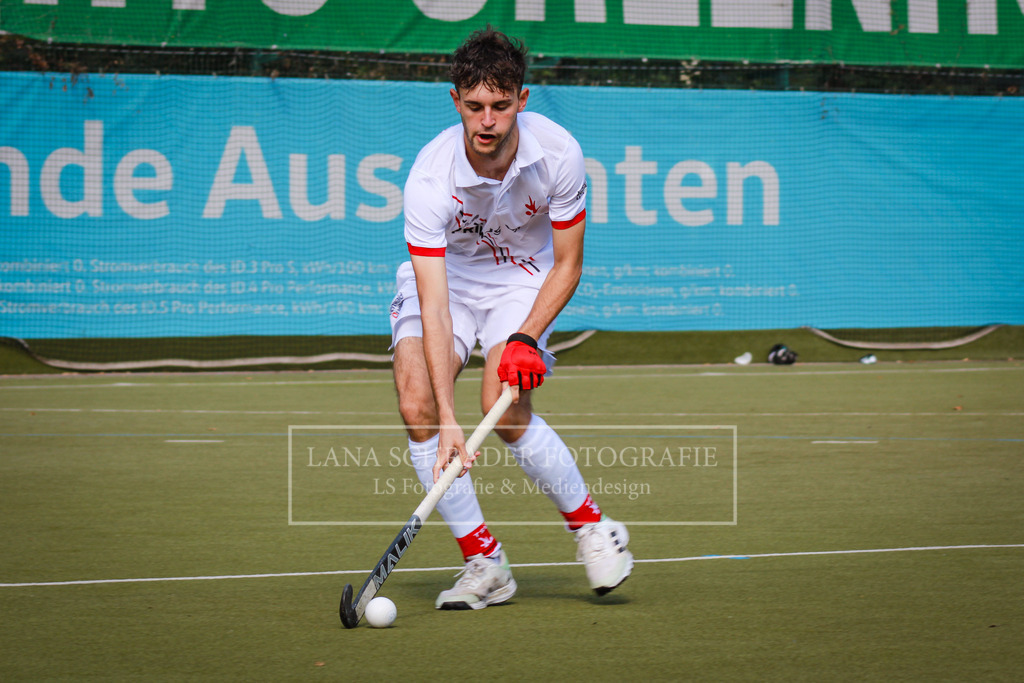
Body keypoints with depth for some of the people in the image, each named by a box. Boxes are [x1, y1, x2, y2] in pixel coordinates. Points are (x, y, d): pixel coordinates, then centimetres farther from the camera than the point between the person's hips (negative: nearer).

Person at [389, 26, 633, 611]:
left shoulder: (557, 153, -25)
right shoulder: (430, 178, -30)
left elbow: (568, 265, -11)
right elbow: (434, 307, -35)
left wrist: (526, 339, -27)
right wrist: (448, 420, -42)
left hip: (524, 277, -1)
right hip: (444, 271, 1)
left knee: (504, 409, -23)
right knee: (417, 404, -21)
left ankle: (595, 529, -1)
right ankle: (484, 563, -9)